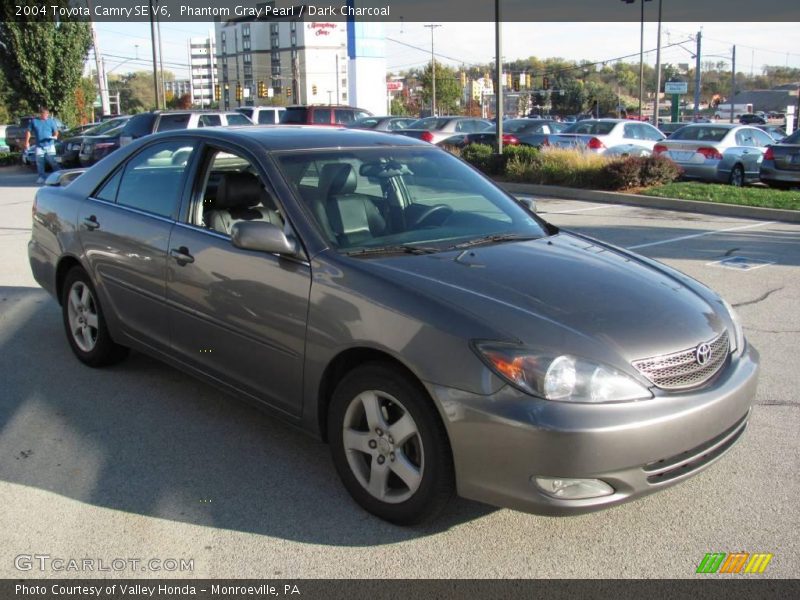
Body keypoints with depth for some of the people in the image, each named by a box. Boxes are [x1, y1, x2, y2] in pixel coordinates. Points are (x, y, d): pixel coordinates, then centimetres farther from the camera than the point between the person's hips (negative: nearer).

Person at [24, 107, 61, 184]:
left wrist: (55, 136, -17)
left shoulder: (51, 121, 3)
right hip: (39, 146, 2)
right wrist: (27, 142, 5)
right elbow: (28, 131, 11)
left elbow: (56, 131, 6)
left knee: (52, 161, -4)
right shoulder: (34, 121, 5)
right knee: (39, 162, 2)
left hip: (50, 145, -2)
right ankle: (41, 177, 10)